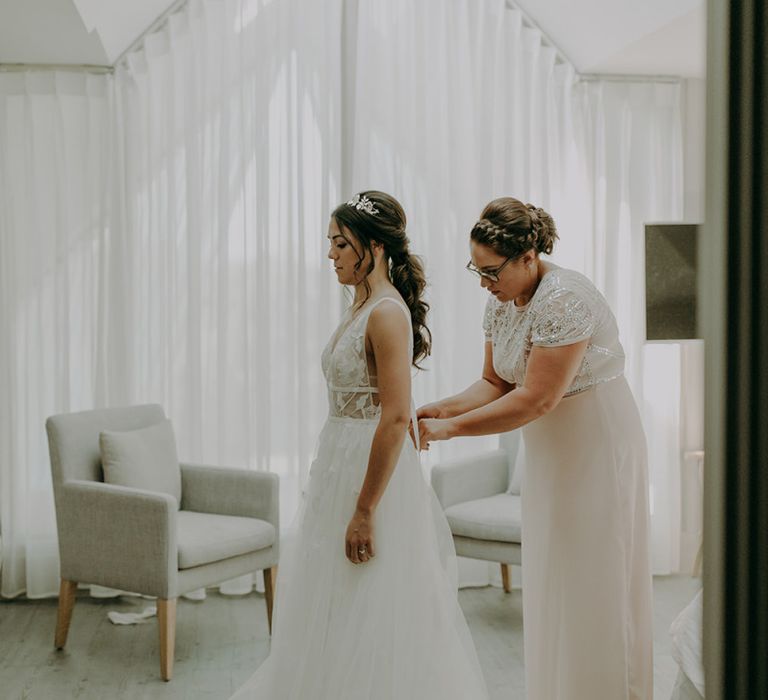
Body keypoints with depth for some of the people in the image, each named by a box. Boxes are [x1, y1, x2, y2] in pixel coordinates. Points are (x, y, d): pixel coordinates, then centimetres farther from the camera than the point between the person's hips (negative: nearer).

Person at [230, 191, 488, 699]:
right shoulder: (362, 307, 11)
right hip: (341, 462, 10)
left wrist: (366, 510, -24)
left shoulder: (388, 313, -18)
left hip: (375, 470, -10)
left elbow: (395, 417, -24)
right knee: (337, 613, 18)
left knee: (367, 616, 2)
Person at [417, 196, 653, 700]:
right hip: (551, 453, 9)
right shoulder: (501, 302, 3)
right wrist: (443, 409, -9)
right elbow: (497, 384, 8)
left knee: (594, 587, 1)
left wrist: (449, 429, -25)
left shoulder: (563, 300, -25)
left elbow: (535, 399, -27)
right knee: (552, 586, 14)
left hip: (597, 449, -8)